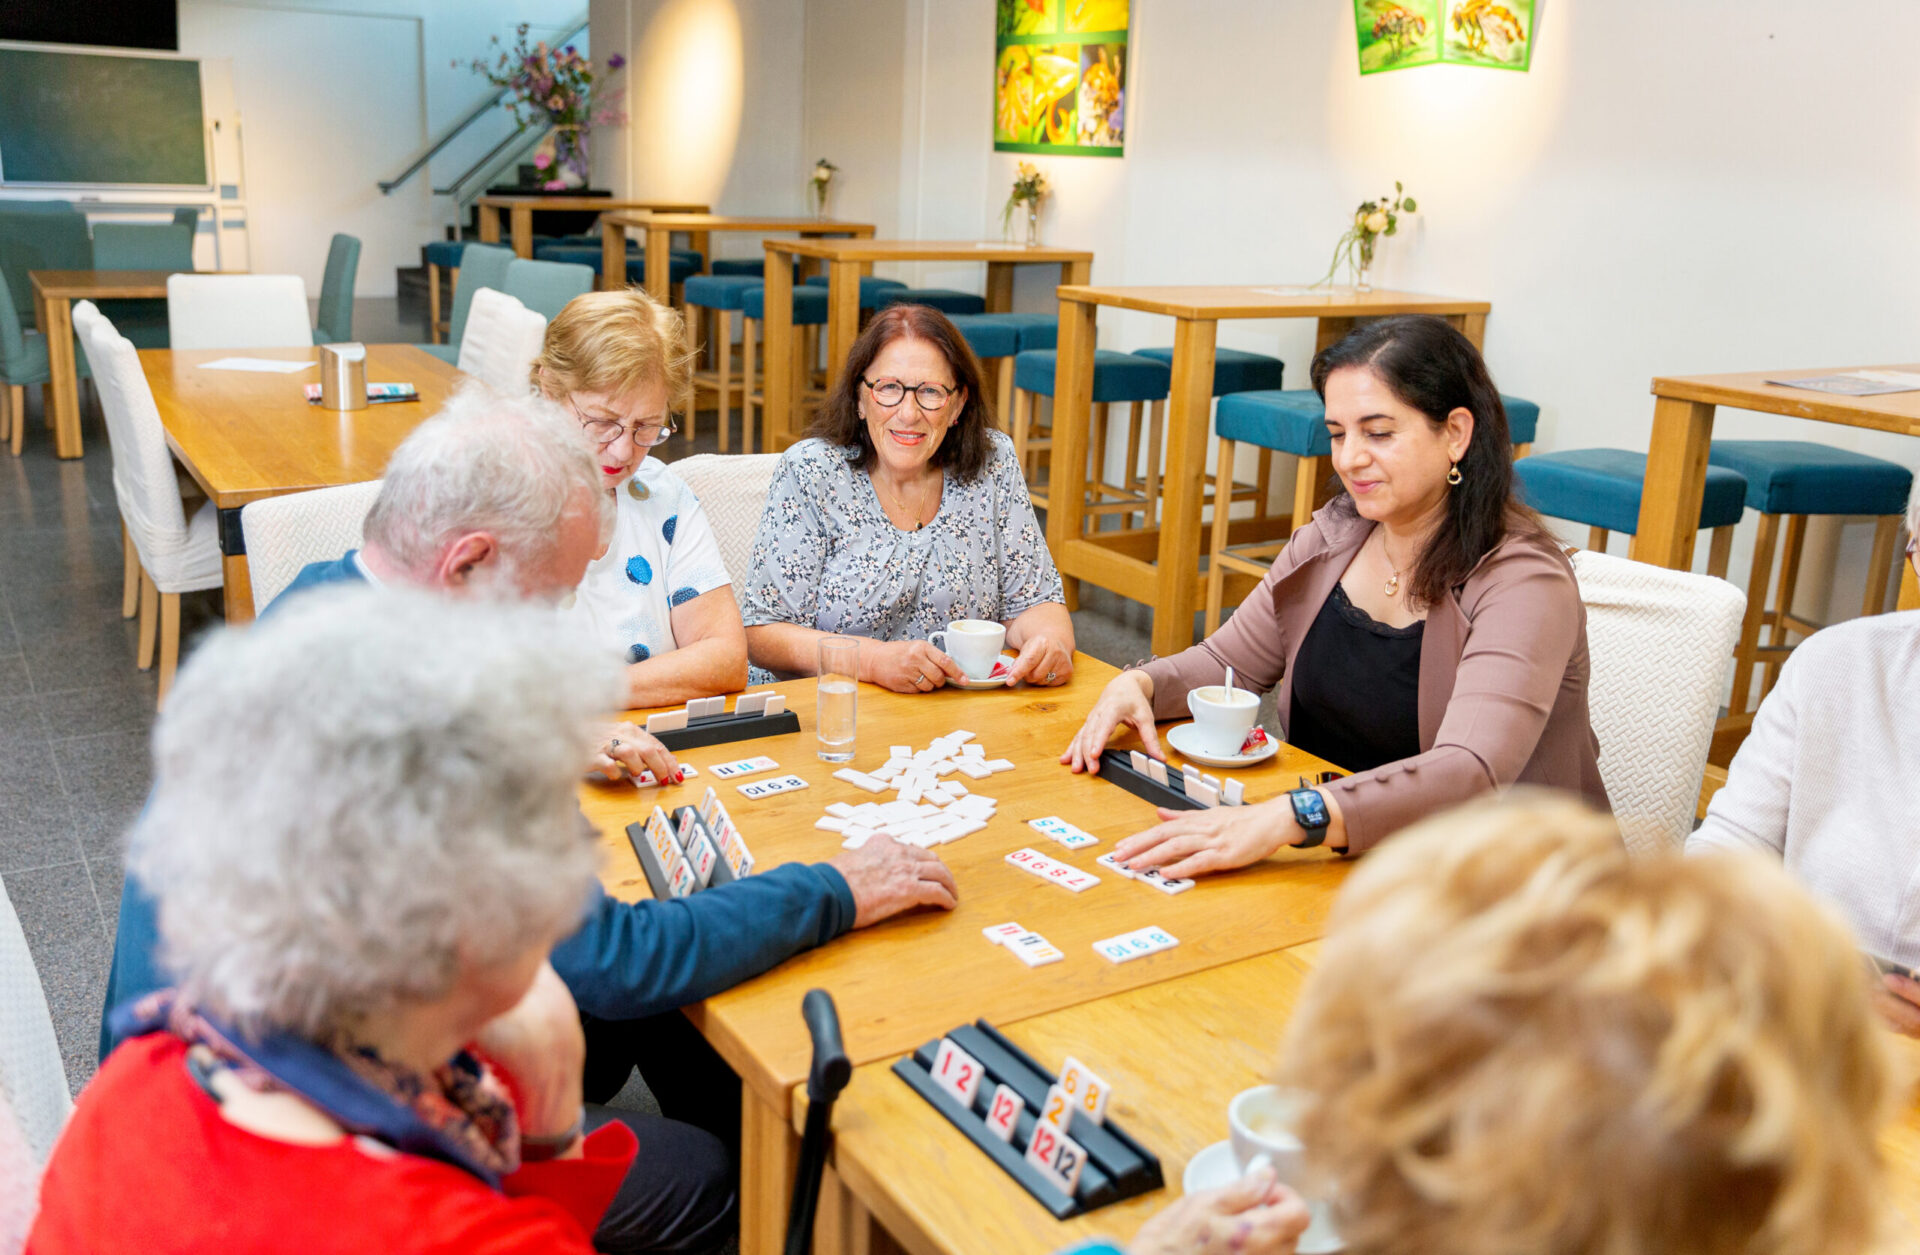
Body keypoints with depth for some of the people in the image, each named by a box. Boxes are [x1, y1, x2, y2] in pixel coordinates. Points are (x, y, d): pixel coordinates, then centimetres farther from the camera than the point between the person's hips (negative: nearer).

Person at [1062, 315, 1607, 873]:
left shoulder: (1525, 585, -18)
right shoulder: (1332, 538, 4)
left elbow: (1470, 774, -33)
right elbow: (1227, 662, 13)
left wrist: (1285, 818, -45)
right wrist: (1137, 684, -9)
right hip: (1328, 868, 6)